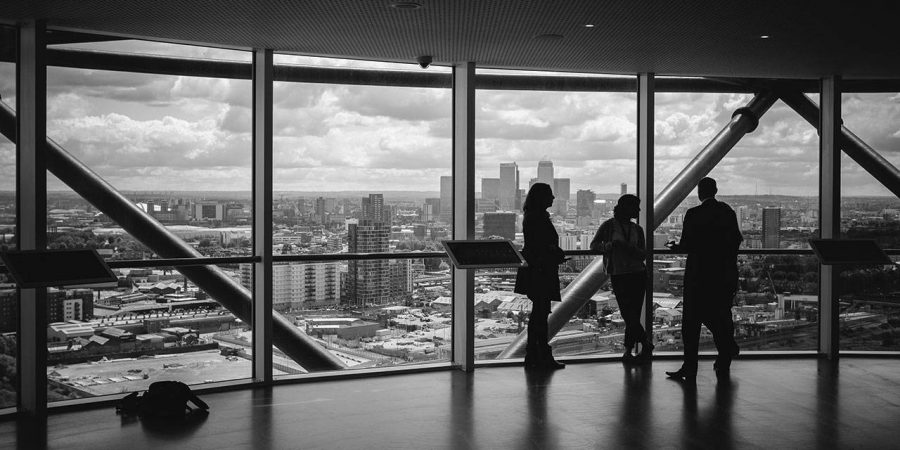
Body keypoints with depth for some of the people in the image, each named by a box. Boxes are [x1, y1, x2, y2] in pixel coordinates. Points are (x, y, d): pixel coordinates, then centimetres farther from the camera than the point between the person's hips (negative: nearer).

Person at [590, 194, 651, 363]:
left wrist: (627, 247, -15)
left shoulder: (637, 229, 11)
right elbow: (594, 245, 1)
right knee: (629, 315, -6)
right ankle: (646, 344, 8)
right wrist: (609, 245, -18)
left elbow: (643, 254, 4)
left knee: (632, 316, -2)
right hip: (618, 275, -2)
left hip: (638, 274, 3)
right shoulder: (609, 226, 1)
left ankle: (628, 351, 7)